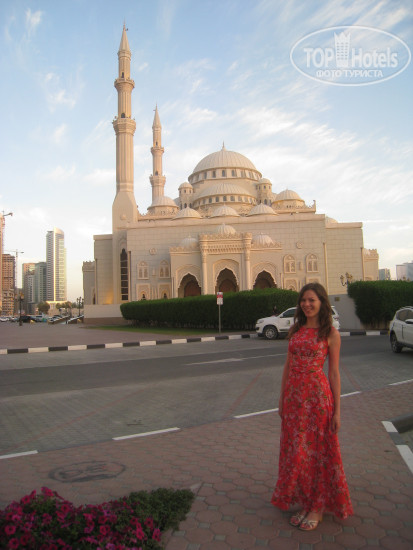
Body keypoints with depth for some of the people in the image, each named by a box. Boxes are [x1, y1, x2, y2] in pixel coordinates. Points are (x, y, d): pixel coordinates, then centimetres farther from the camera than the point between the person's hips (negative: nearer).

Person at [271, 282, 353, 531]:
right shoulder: (295, 330, 8)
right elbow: (288, 365, 11)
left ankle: (319, 506, 23)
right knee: (296, 451, 12)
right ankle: (304, 502, 30)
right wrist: (282, 398, 11)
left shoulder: (331, 333, -6)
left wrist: (337, 410, -6)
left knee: (318, 449, 6)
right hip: (294, 395, 5)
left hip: (317, 394, -5)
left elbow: (334, 372, -6)